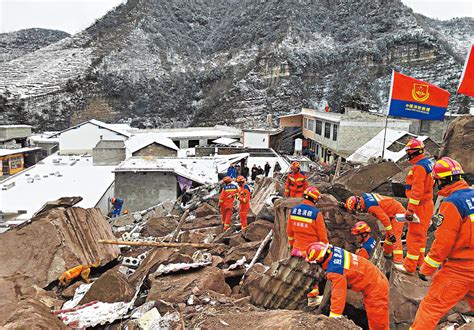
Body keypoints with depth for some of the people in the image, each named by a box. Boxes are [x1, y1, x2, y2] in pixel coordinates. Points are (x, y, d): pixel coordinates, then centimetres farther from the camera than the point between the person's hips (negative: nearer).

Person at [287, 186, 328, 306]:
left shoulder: (293, 210, -4)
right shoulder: (316, 213, -20)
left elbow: (289, 230, 6)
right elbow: (322, 234, -13)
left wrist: (291, 244, 19)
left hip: (297, 248, 5)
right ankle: (312, 297, 24)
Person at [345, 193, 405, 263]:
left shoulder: (371, 206, -33)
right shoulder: (363, 197, -8)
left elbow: (384, 218, -29)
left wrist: (391, 234, -22)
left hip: (397, 213, -9)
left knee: (395, 237, -15)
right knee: (388, 234, 23)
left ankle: (398, 262, -16)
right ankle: (387, 253, 41)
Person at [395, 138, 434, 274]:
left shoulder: (419, 166, -19)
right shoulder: (427, 163, 13)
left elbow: (417, 190, -25)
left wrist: (410, 209, -24)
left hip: (420, 206, -10)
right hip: (427, 204, 10)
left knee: (414, 236, -5)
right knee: (421, 235, 18)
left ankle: (409, 267, 2)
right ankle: (419, 262, 30)